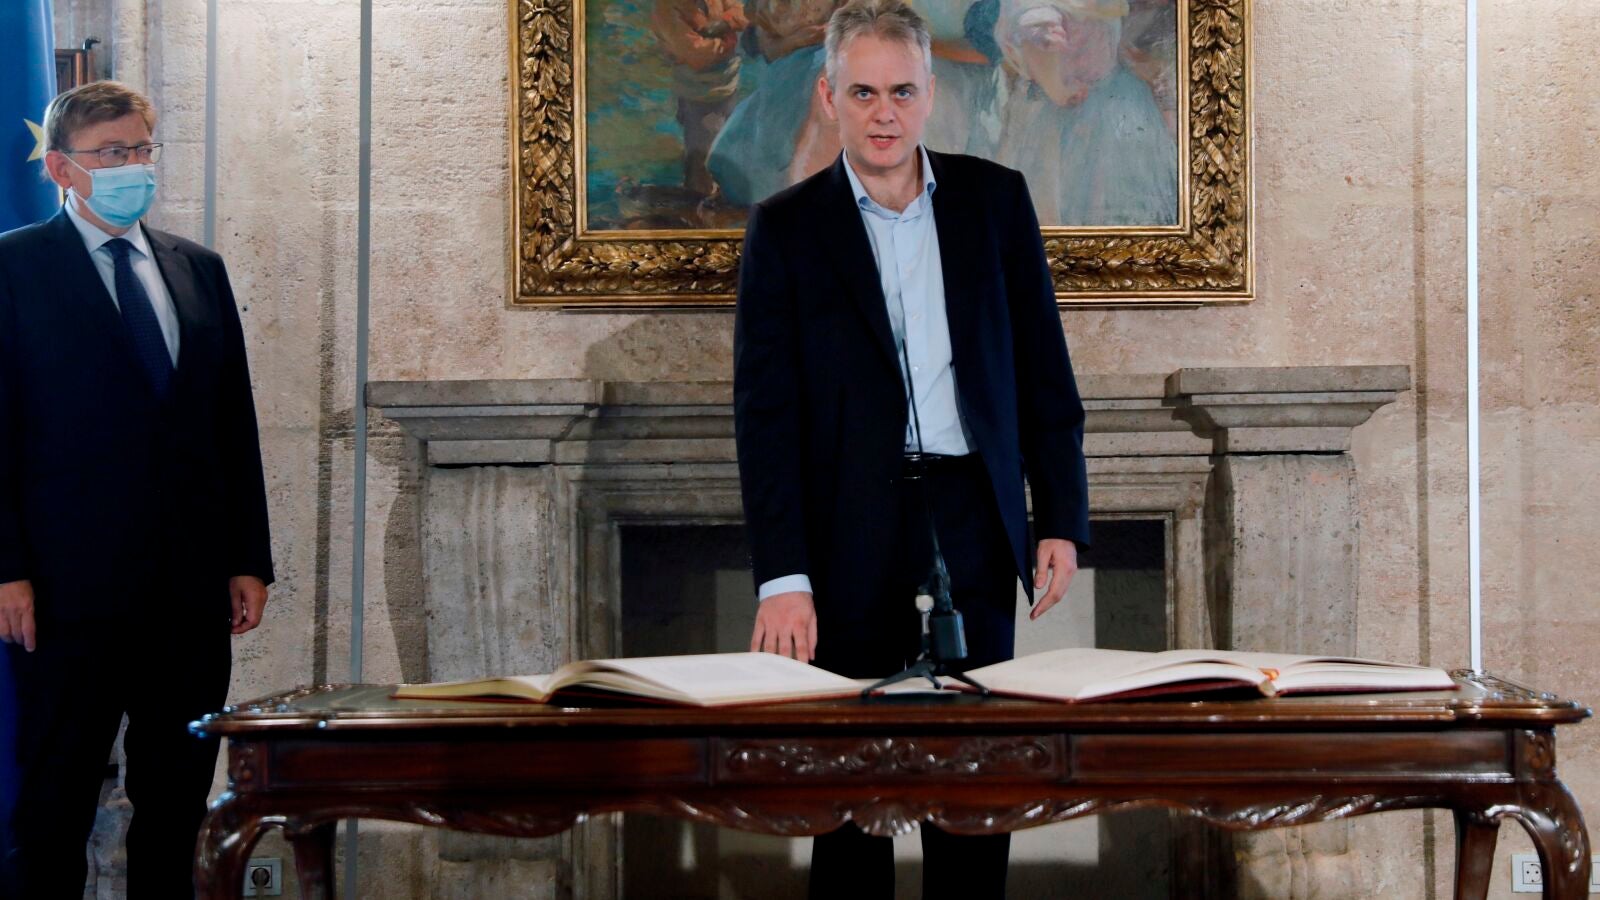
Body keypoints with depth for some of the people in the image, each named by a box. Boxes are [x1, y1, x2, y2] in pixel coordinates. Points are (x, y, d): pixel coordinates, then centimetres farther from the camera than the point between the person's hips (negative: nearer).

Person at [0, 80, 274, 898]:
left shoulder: (199, 270, 14)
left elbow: (235, 425, 13)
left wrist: (249, 559, 8)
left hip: (193, 586, 5)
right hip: (71, 585, -5)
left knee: (176, 808, 10)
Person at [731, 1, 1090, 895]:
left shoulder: (996, 198, 7)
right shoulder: (786, 227, 0)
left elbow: (1044, 368, 9)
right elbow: (766, 409, -4)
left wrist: (1062, 518, 2)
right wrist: (782, 576, -12)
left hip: (975, 524, 2)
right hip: (853, 538, -2)